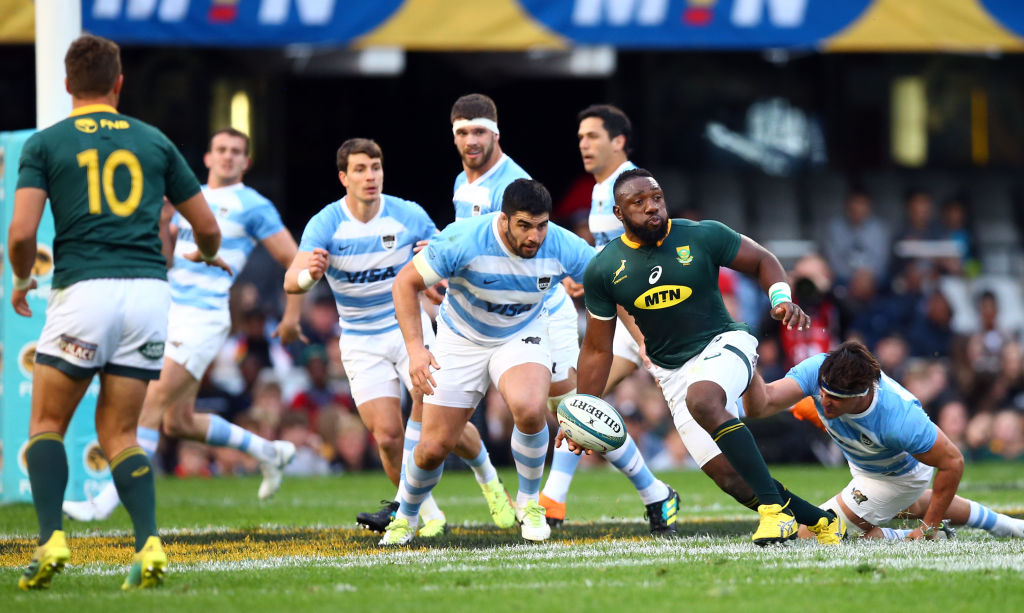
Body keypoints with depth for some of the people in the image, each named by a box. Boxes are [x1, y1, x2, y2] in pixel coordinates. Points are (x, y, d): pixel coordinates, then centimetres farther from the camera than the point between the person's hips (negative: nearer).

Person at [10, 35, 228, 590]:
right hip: (149, 290, 3)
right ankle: (148, 545, -9)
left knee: (46, 425, 11)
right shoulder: (153, 142, 15)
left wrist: (21, 280, 15)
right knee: (118, 434, 11)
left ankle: (51, 539, -8)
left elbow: (22, 231, -5)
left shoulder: (45, 144, 5)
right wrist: (206, 255, 44)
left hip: (84, 289, -3)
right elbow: (207, 226, 20)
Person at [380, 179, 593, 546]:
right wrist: (415, 348, -28)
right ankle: (405, 518, 31)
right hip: (462, 339, -1)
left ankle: (529, 502, -5)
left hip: (522, 336, 1)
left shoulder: (562, 248, -22)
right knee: (434, 448, -2)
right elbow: (405, 283, -19)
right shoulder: (464, 241, -30)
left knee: (530, 409, -32)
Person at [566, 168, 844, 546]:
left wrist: (781, 299, -14)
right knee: (729, 473, -6)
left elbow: (761, 261, 6)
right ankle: (819, 520, 12)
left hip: (724, 344, -4)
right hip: (673, 370, 4)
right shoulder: (604, 270, -1)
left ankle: (775, 510, -38)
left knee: (702, 399, -37)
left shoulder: (703, 237, -7)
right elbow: (597, 350, 8)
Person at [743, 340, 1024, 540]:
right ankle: (1000, 524, 57)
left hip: (900, 477, -6)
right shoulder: (817, 370, -36)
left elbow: (952, 462, -33)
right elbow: (761, 404, -42)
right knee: (914, 505, 37)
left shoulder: (899, 418, -46)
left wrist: (929, 529, -26)